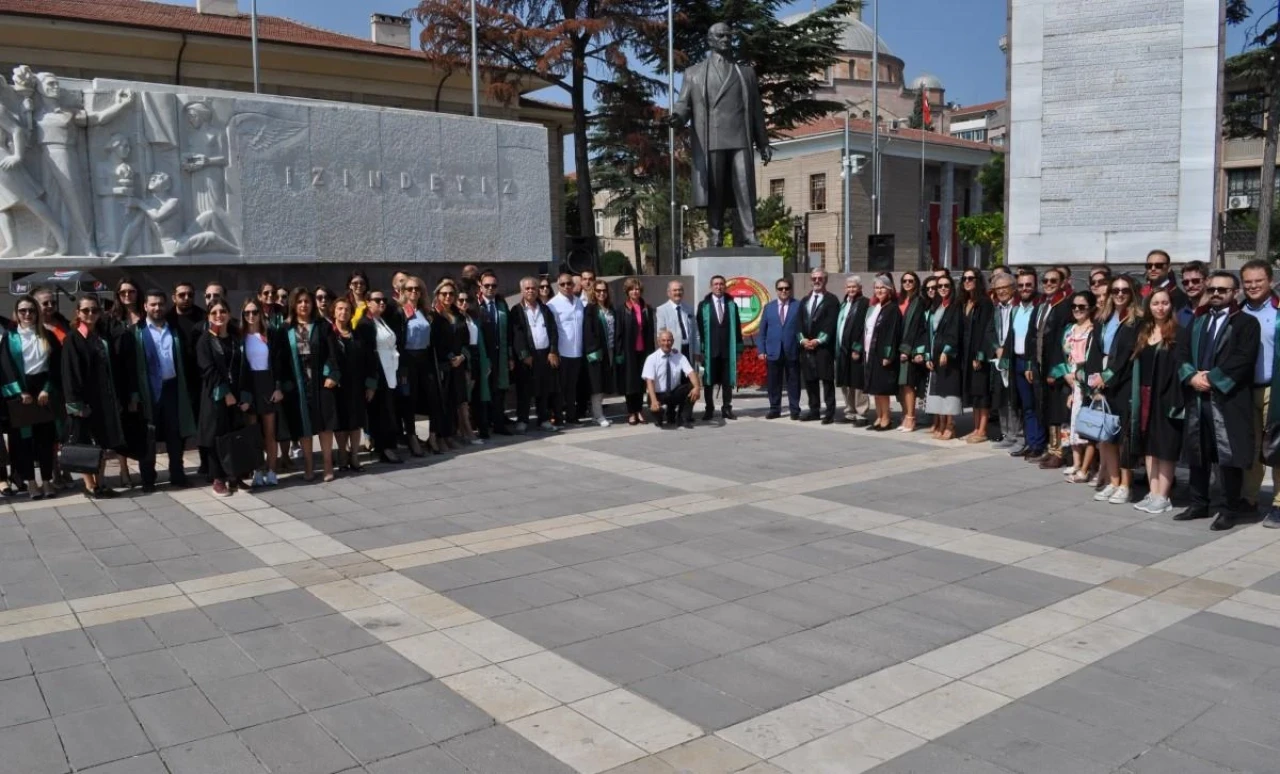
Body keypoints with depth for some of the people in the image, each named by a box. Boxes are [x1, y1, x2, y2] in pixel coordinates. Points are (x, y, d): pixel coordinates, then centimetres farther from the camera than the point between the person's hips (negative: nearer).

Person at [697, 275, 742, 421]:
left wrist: (738, 348, 1)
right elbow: (699, 328, 0)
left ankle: (727, 409, 13)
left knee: (728, 381, 5)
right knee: (709, 381, 3)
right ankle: (709, 409, 11)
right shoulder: (703, 305, 2)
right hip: (710, 349, -1)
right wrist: (701, 348, -7)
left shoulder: (732, 305, 6)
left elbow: (737, 327, 7)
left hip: (728, 349, 1)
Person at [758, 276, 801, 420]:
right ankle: (774, 409, 16)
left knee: (793, 382, 4)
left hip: (792, 351, -2)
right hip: (773, 351, 2)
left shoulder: (798, 306, 1)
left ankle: (794, 409, 11)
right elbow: (762, 330, 9)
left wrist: (802, 345, -9)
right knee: (773, 382, 7)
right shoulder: (768, 307, 10)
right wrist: (762, 350, 2)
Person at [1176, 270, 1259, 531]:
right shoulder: (1197, 322, 18)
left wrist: (1211, 379, -15)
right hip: (1196, 397, 6)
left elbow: (1244, 358, -13)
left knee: (1229, 456, -4)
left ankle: (1229, 510, 5)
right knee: (1196, 453, 11)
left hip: (1228, 398, -6)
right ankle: (1199, 504, 22)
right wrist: (1192, 377, -9)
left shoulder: (1247, 322, 0)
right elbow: (1182, 352, 8)